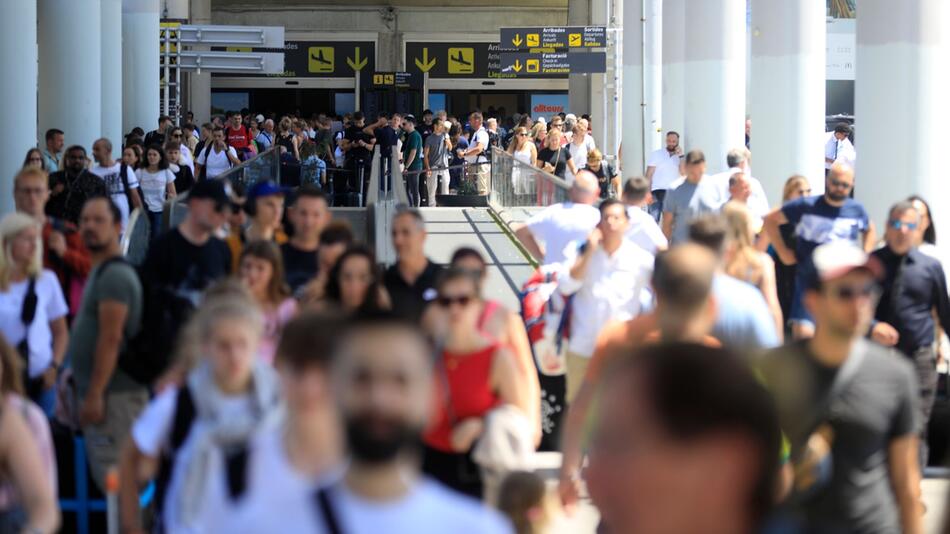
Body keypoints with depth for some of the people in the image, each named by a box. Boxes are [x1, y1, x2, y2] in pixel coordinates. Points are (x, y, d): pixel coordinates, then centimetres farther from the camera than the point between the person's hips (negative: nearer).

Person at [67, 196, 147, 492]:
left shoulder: (115, 274, -15)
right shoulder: (100, 271, 18)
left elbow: (110, 339, -21)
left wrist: (94, 394, -23)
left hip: (114, 394, -10)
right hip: (99, 390, 10)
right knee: (106, 475, 14)